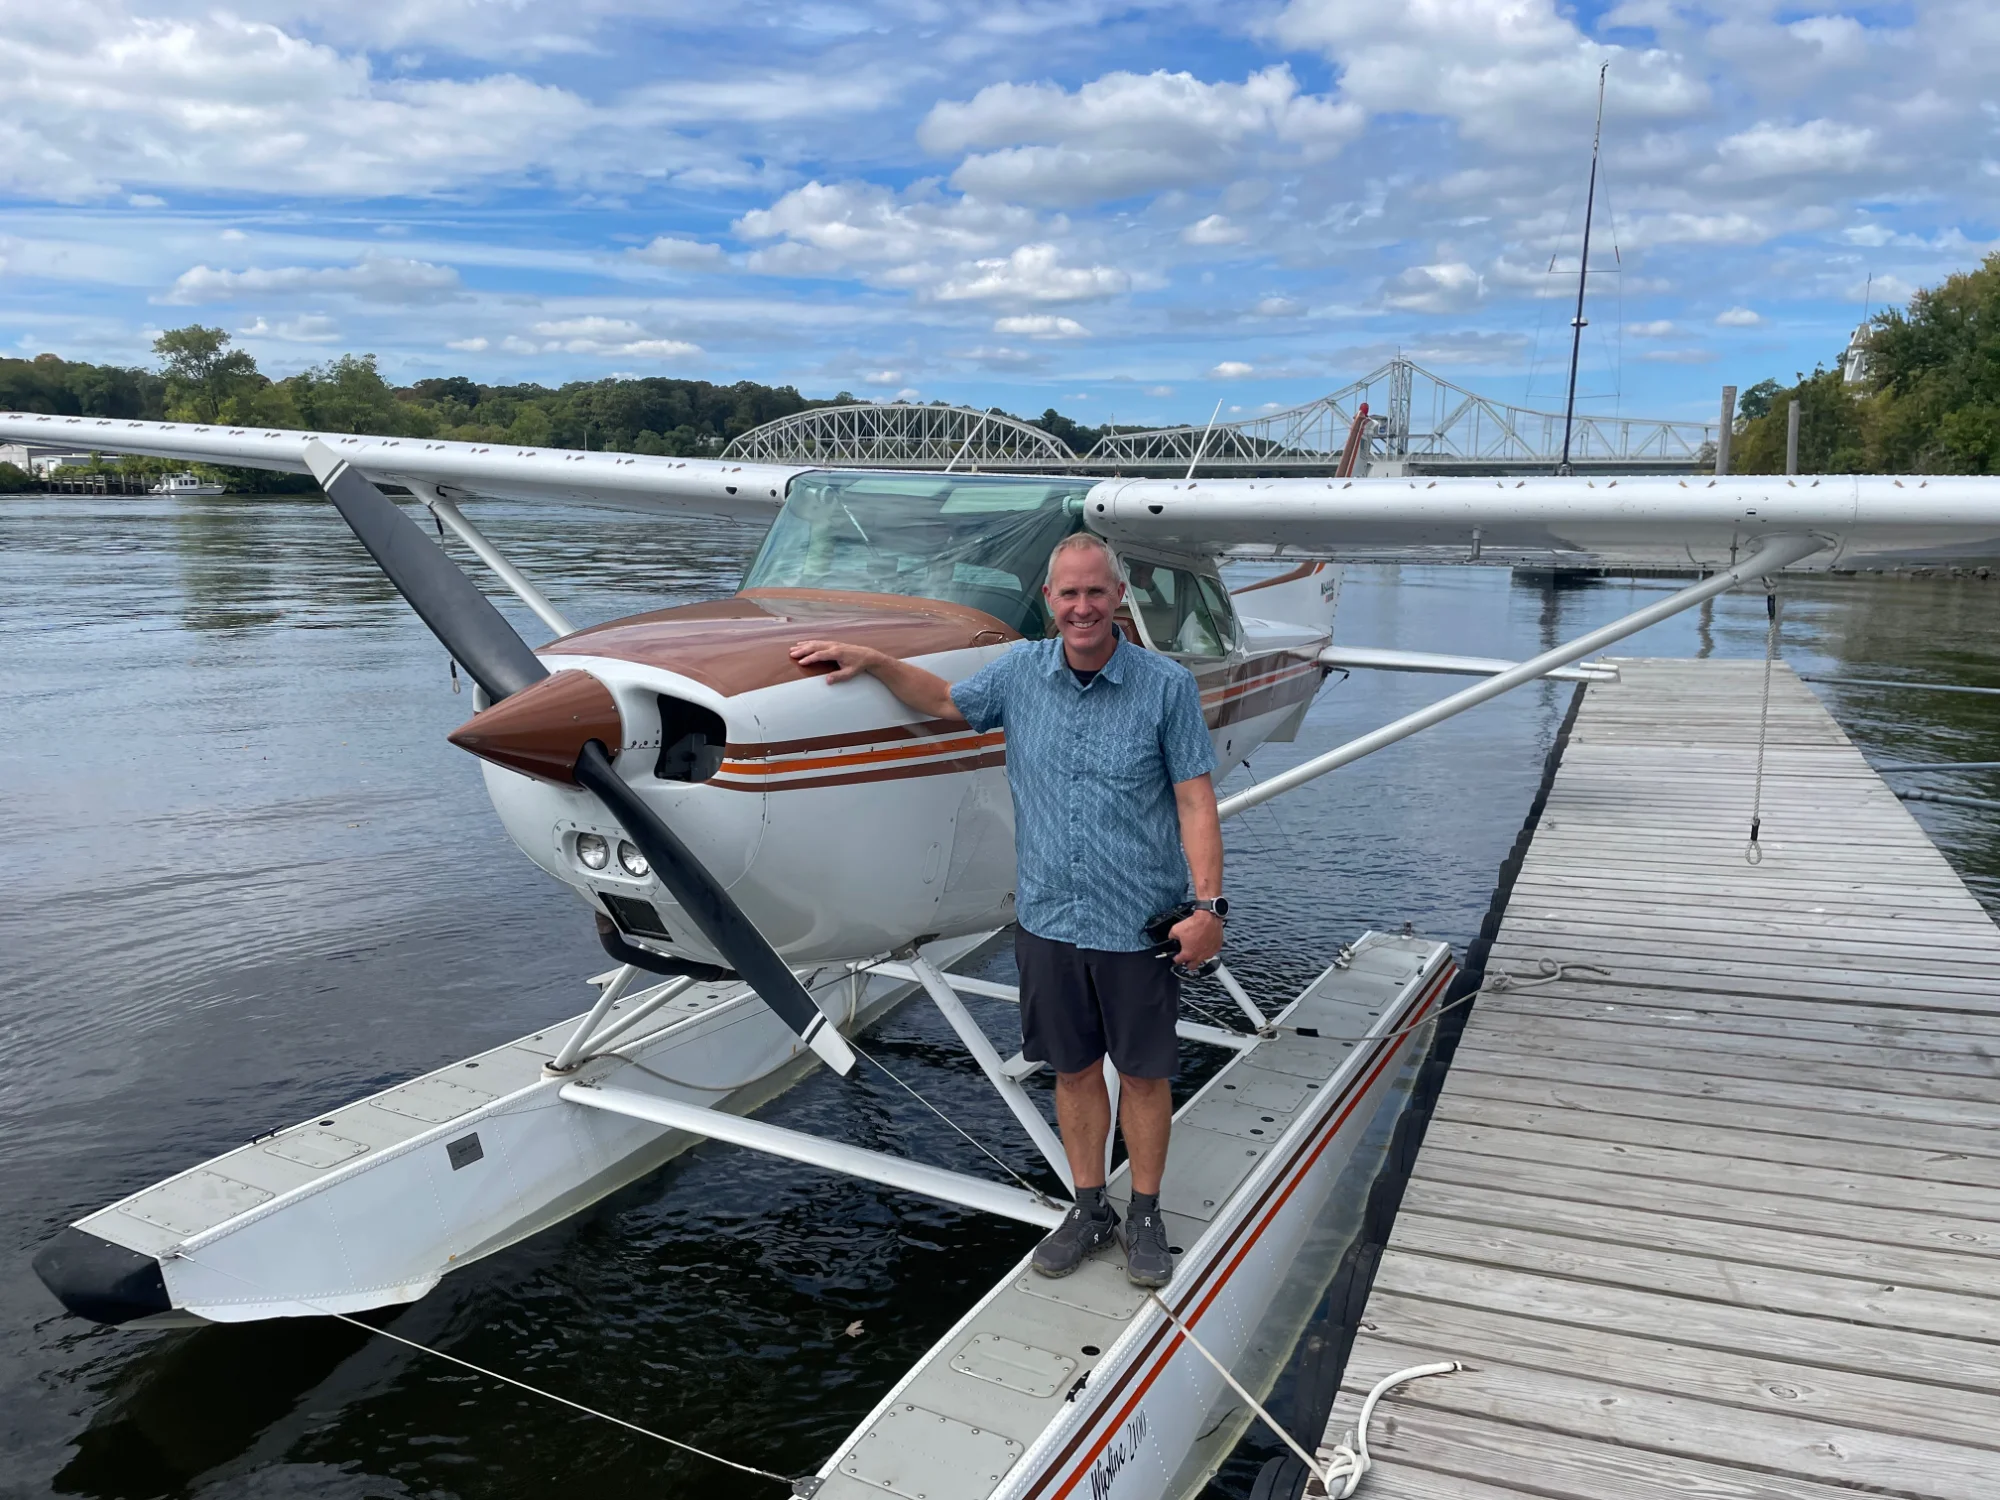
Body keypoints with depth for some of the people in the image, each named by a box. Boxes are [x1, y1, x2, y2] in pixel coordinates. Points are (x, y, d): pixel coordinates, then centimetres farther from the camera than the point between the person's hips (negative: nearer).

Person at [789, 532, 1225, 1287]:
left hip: (1137, 923, -3)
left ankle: (1145, 1214, 29)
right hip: (1046, 917, 3)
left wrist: (1209, 904, -14)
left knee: (1143, 1073, 10)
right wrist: (871, 660, 10)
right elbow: (944, 701, 20)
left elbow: (1195, 800, -8)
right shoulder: (1020, 672, 2)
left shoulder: (1167, 685, -8)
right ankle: (1089, 1208, 33)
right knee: (1073, 1069, 15)